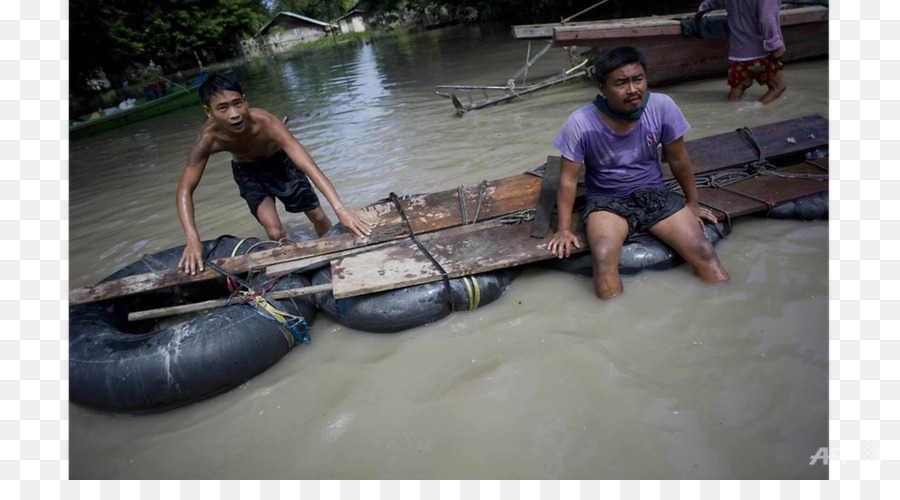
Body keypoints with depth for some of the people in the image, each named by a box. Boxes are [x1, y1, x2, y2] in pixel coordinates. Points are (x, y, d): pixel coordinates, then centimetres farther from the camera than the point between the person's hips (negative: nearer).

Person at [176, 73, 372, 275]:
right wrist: (193, 240, -42)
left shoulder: (264, 122, -40)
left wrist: (340, 209, -60)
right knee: (275, 233, -15)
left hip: (280, 161, 0)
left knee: (318, 216, 4)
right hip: (248, 171, 1)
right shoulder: (208, 139, -33)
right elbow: (184, 191, -28)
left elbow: (308, 165, -49)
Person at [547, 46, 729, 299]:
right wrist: (564, 229, -11)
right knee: (603, 256, -32)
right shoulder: (580, 123, -18)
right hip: (606, 201, -2)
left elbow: (678, 160, 2)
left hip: (654, 194, 3)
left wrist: (692, 203, 12)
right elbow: (569, 178, -10)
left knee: (703, 251, -14)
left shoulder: (662, 106, -11)